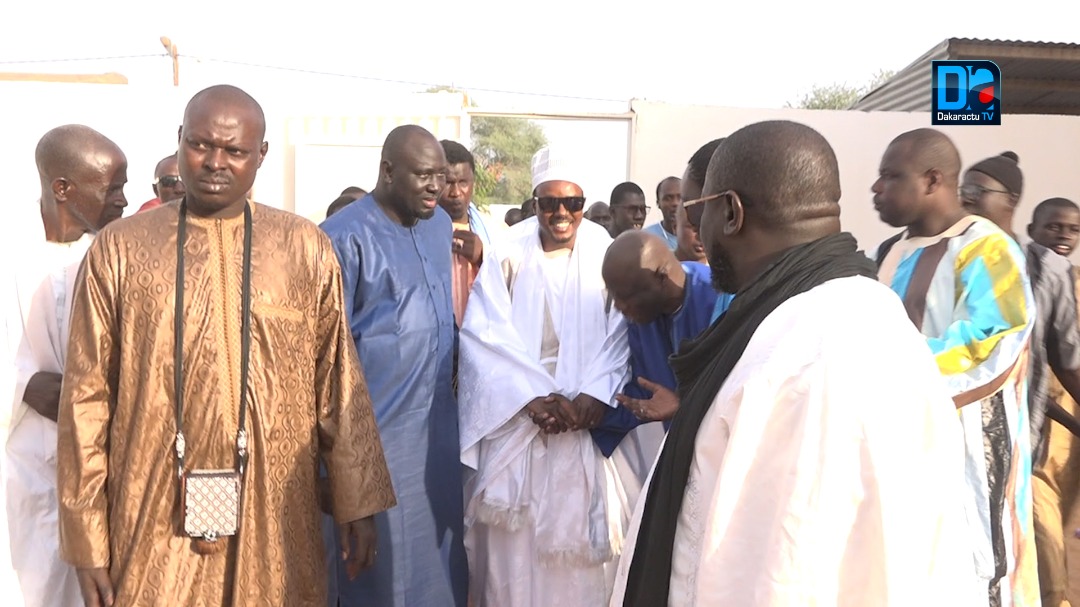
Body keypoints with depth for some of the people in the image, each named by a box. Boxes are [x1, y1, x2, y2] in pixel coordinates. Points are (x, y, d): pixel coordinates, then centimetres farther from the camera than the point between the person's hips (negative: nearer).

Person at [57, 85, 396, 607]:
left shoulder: (305, 247, 0)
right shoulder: (120, 248, -1)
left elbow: (339, 383, 2)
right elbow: (87, 398, 1)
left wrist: (358, 503, 2)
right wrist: (87, 541, 1)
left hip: (275, 518, 1)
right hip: (156, 522, 0)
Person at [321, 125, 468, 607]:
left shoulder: (441, 223, 7)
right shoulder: (345, 237, -14)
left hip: (439, 419, 7)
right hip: (377, 428, -6)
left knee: (437, 543, 18)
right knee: (384, 556, 7)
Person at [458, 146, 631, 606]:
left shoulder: (606, 255, 3)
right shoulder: (508, 254, -1)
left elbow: (619, 335, 0)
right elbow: (485, 333, -8)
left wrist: (594, 396, -16)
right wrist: (533, 397, -18)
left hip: (584, 417, 1)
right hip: (514, 415, -1)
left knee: (575, 530, 6)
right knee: (512, 536, 3)